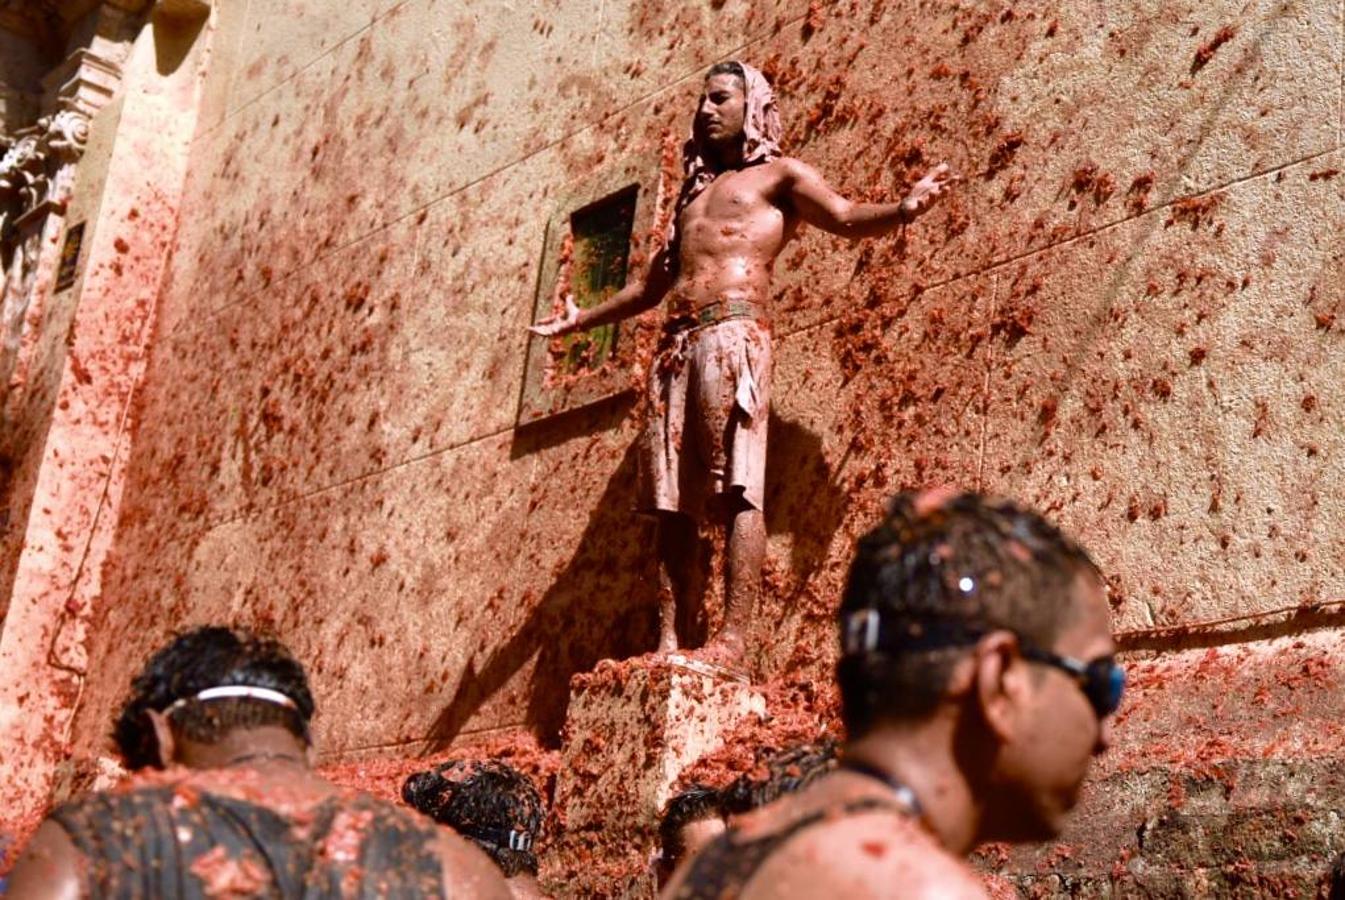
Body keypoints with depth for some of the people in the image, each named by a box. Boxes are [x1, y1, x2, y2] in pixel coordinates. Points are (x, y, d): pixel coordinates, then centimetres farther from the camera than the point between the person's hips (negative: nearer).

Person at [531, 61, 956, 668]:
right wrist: (584, 320, 45)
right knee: (671, 501, -1)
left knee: (738, 490, -16)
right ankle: (668, 640, -3)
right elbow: (651, 285, 39)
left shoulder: (779, 175, 12)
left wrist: (905, 209, -25)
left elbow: (847, 218, -5)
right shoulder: (694, 192, 32)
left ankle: (732, 641, -23)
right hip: (677, 345, 7)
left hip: (735, 334, -7)